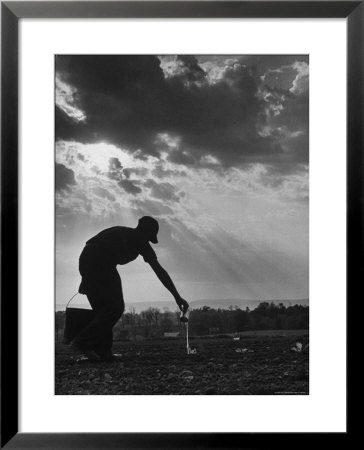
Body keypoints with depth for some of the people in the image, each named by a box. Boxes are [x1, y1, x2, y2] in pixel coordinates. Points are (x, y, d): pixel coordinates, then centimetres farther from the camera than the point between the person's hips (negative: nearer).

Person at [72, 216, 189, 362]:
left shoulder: (119, 231, 30)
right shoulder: (140, 241, 11)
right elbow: (160, 271, 9)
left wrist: (85, 279, 26)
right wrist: (177, 296, 11)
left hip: (84, 259, 8)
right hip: (101, 264, -8)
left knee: (102, 309, 15)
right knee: (115, 308, 0)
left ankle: (101, 351, 10)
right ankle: (83, 342, -4)